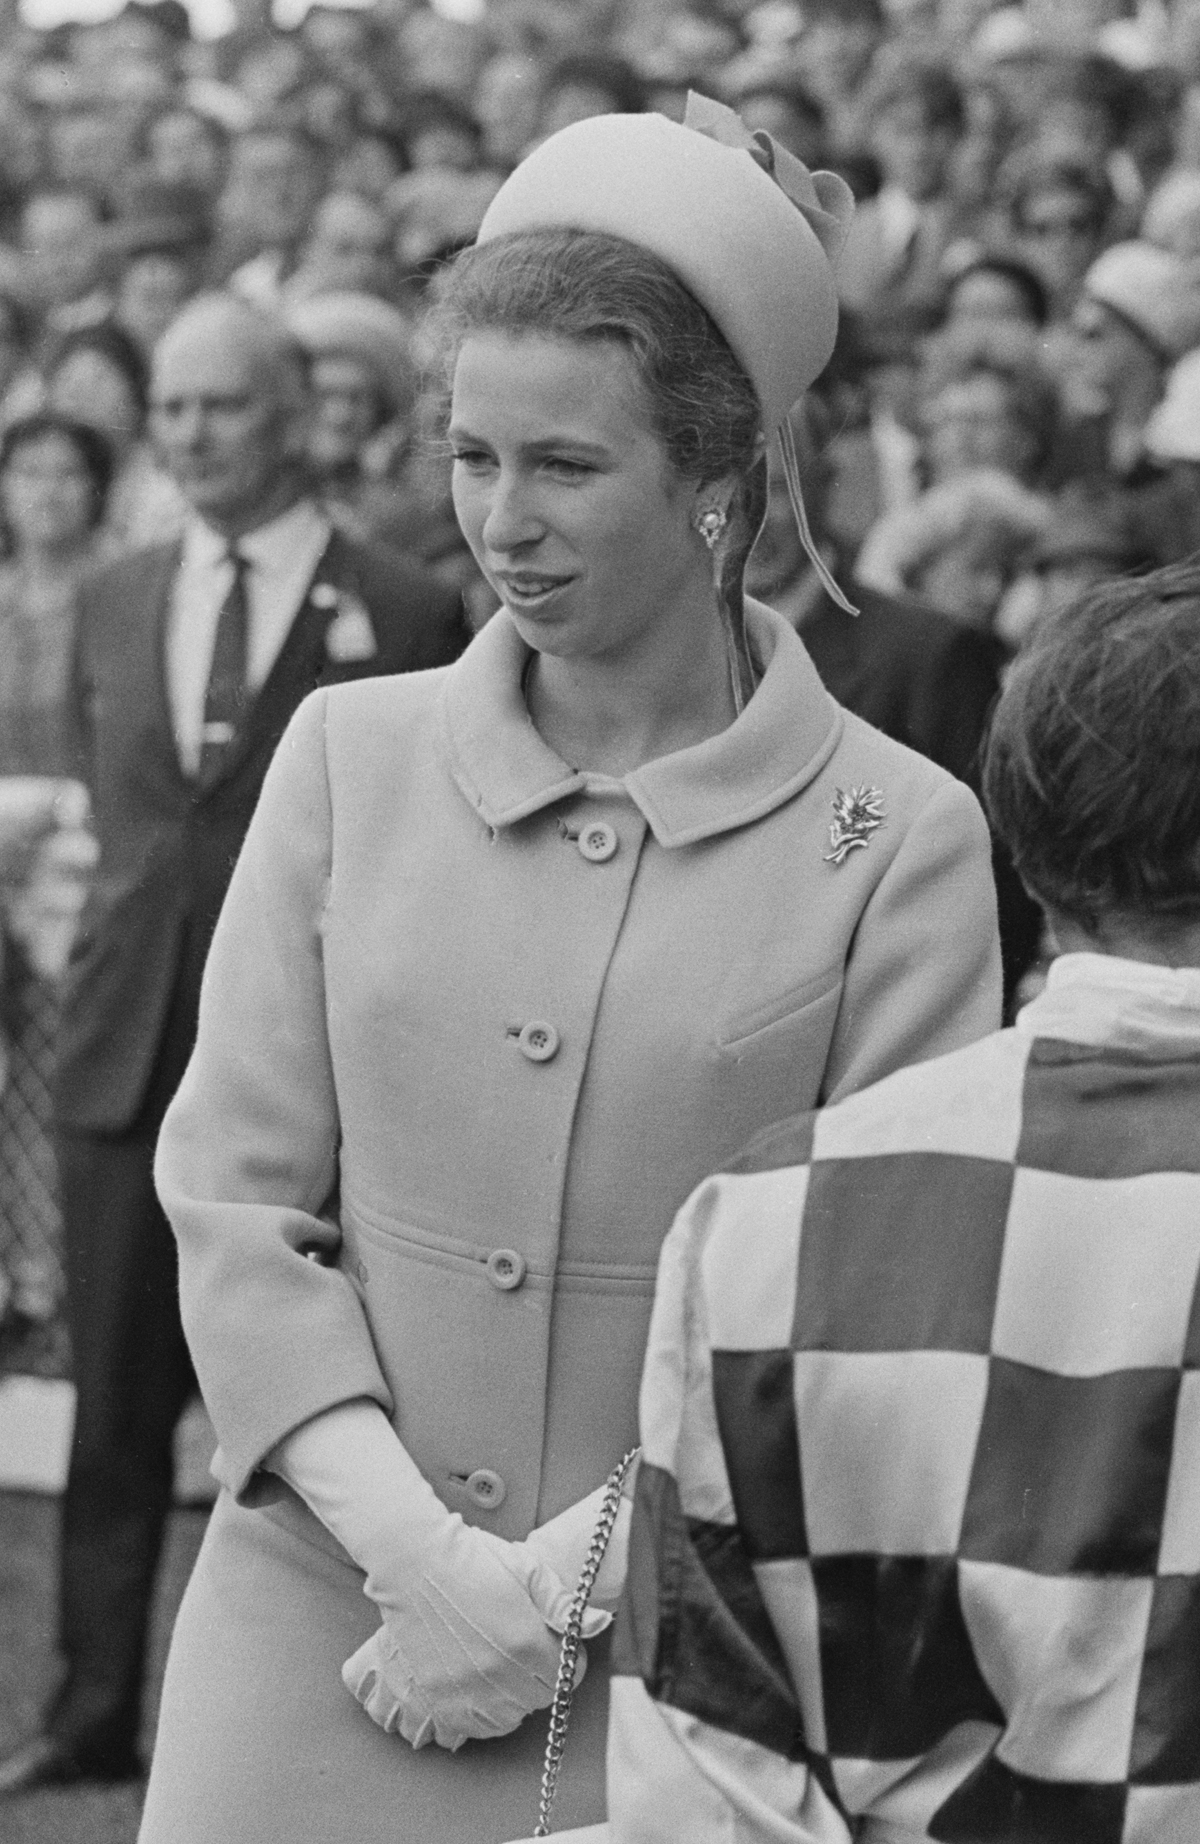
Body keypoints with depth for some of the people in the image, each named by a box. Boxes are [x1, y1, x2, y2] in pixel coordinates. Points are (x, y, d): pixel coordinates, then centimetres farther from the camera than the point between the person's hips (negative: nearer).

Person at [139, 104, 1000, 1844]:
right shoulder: (350, 755, 3)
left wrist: (556, 1598, -10)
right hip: (317, 1634, 2)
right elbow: (235, 1197, 1)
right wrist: (417, 1555, -10)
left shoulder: (900, 840, -5)